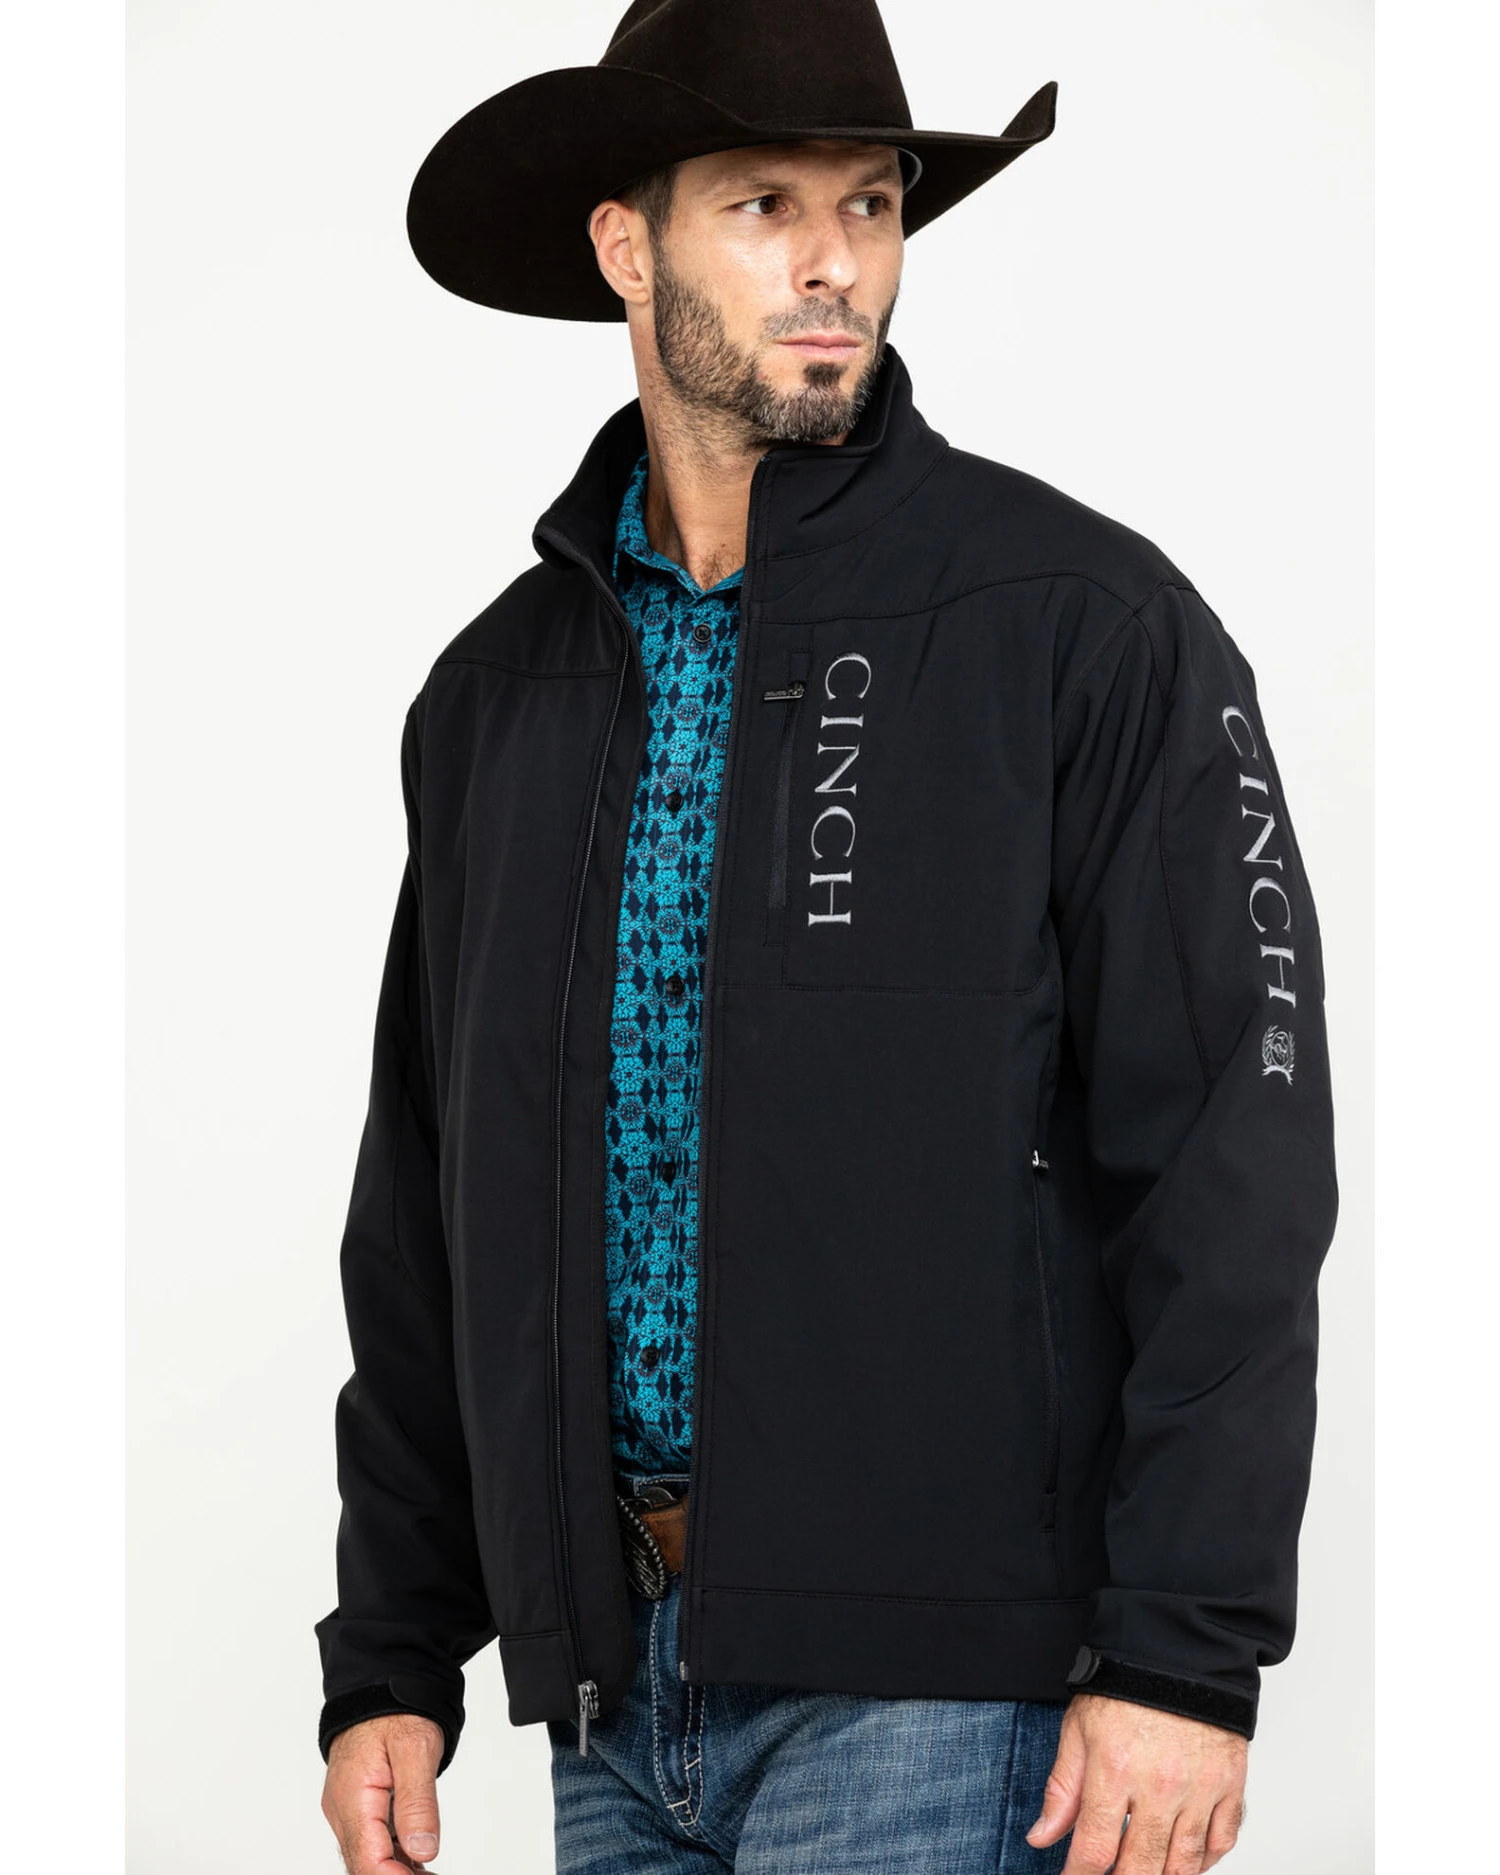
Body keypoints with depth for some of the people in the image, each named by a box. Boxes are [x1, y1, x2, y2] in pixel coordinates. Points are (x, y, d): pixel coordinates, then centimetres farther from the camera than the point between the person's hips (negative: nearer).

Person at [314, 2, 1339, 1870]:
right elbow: (423, 1215, 16)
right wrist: (388, 1659, 12)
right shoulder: (494, 693, 12)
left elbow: (1235, 1156, -9)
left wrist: (1185, 1653, -14)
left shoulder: (1082, 625, -4)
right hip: (611, 1687, 5)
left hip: (939, 1677, -5)